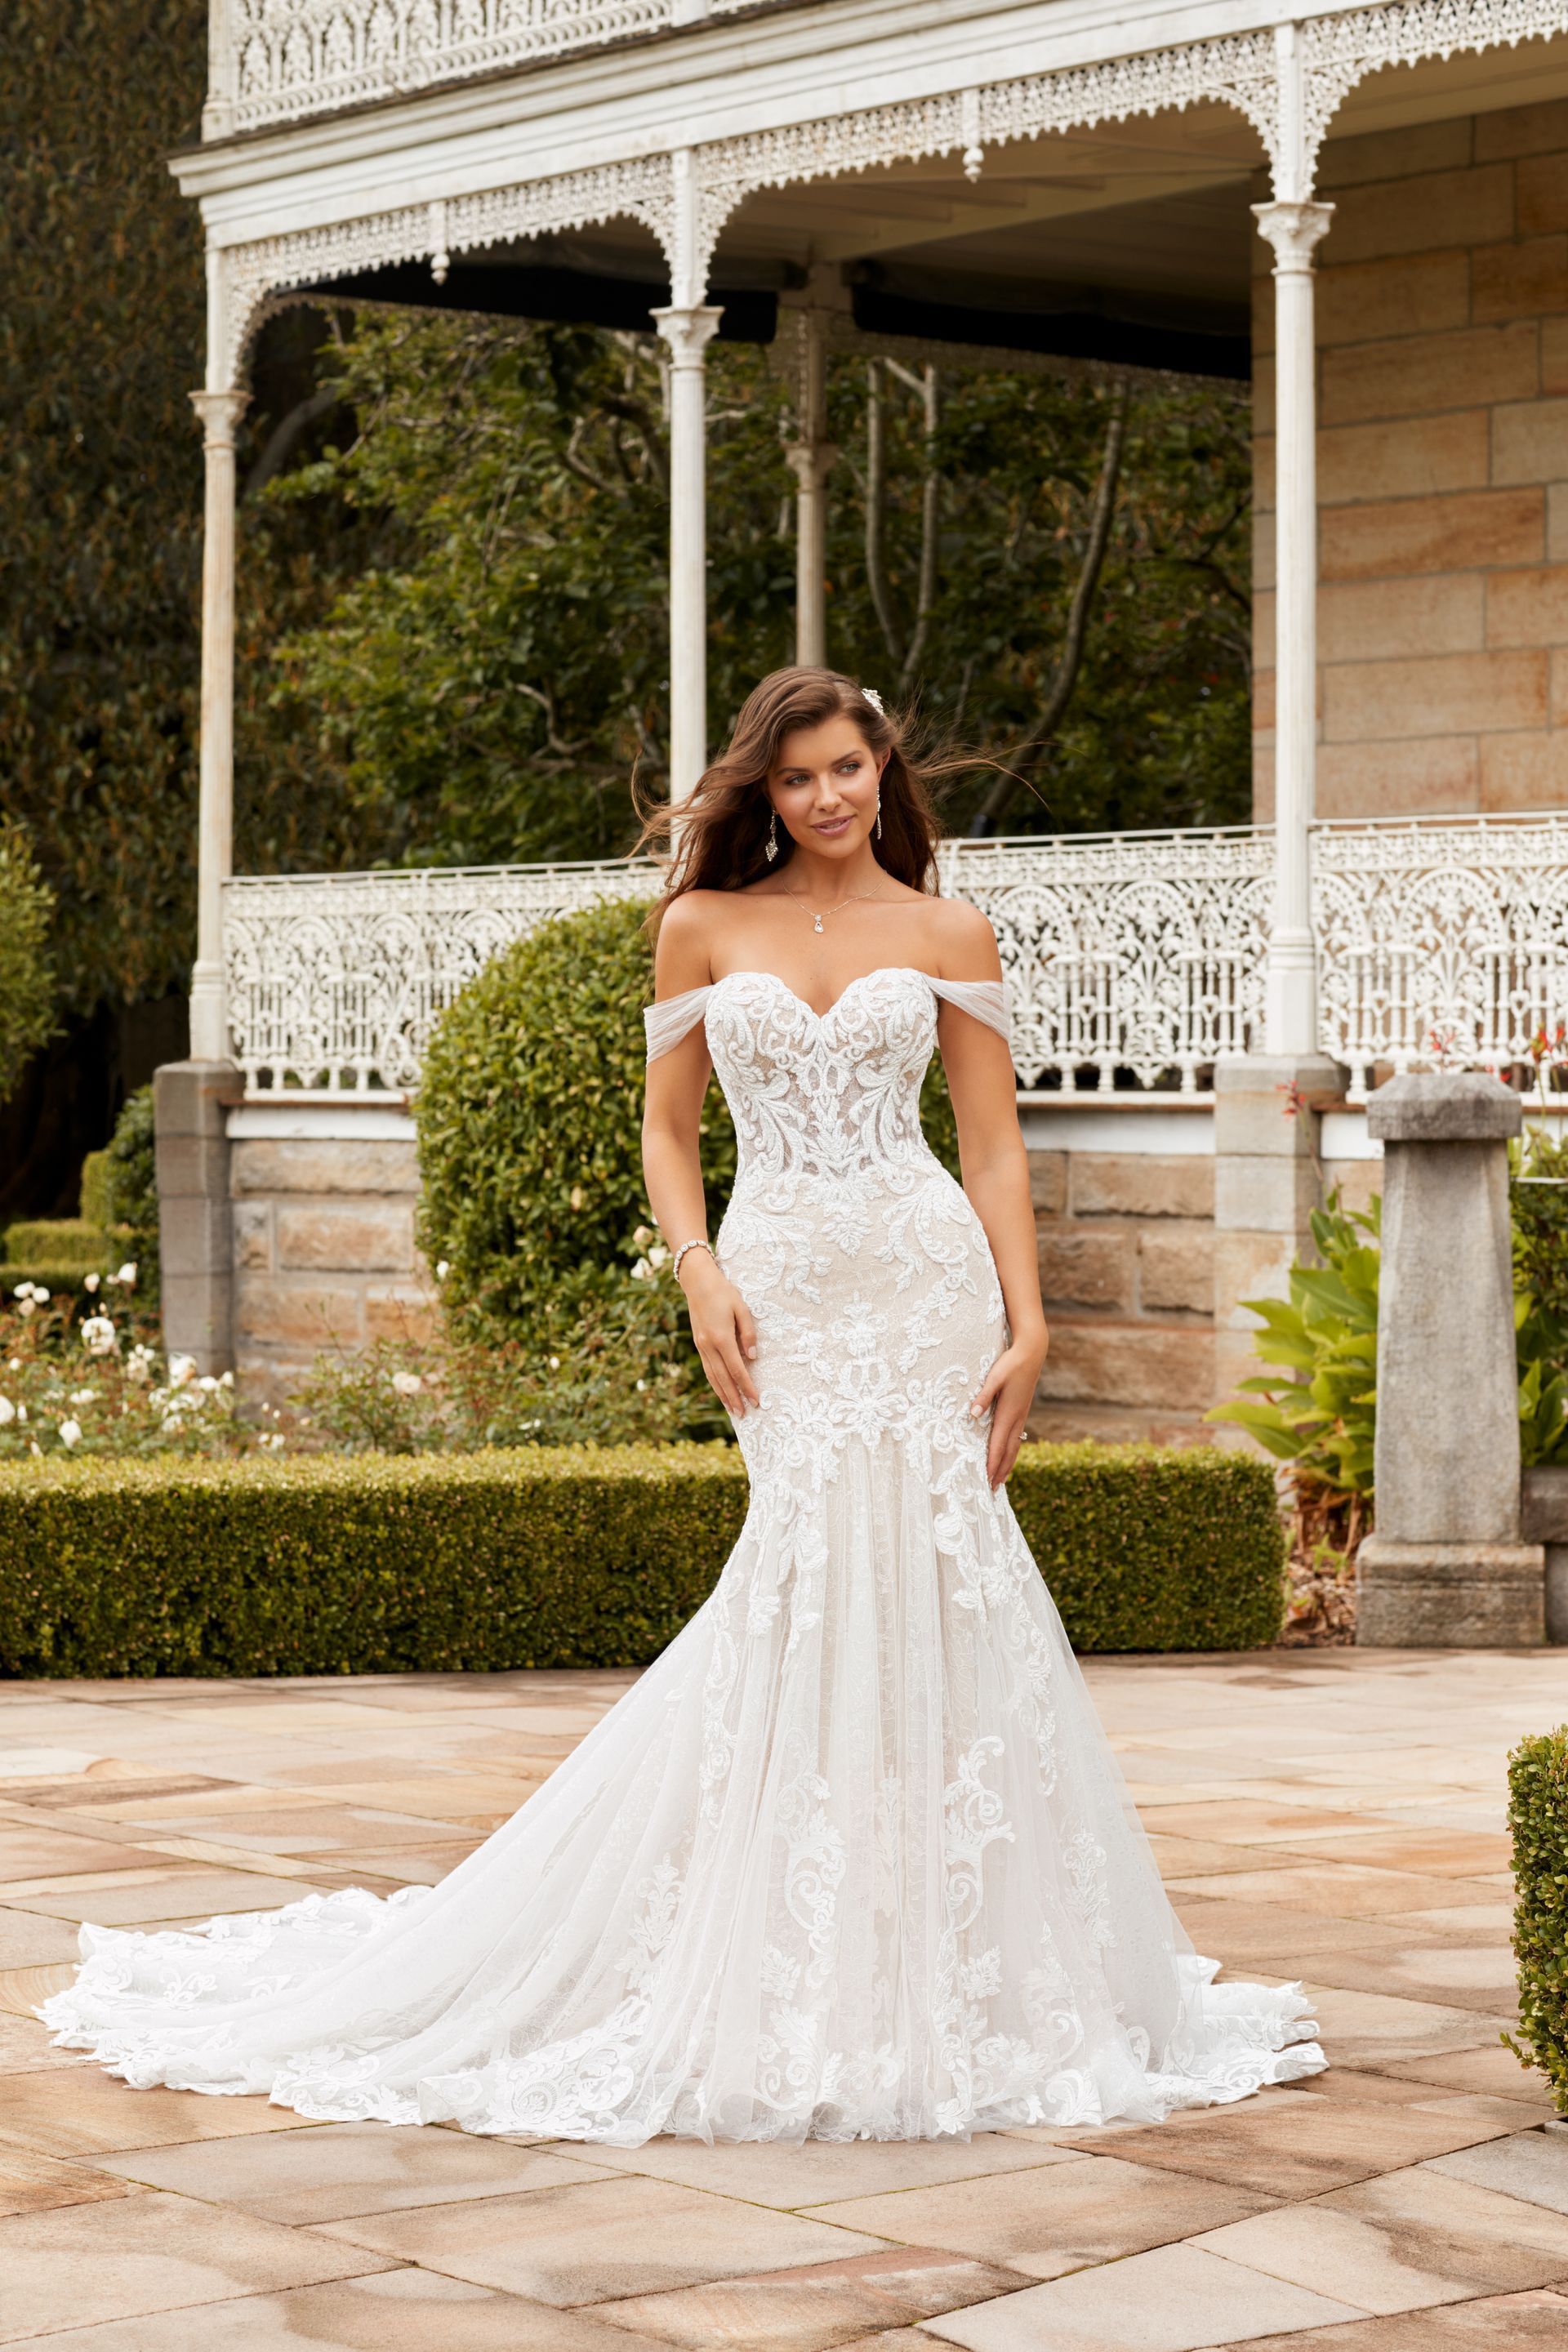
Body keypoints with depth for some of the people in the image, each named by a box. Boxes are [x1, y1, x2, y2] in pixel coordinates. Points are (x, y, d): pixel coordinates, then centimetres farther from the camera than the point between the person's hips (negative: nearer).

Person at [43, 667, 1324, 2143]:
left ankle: (925, 1979, 8)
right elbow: (667, 1131, 10)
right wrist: (700, 1277, -6)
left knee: (916, 1598, -4)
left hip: (925, 1286, 0)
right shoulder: (704, 928, 9)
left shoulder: (947, 937, 8)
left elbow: (994, 1146, 6)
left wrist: (1026, 1321, -4)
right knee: (824, 1597, -6)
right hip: (783, 1291, 0)